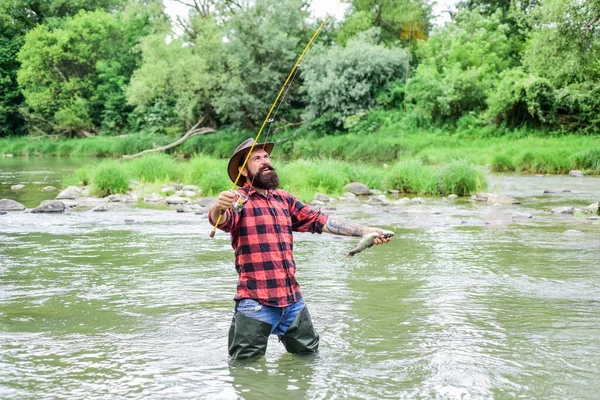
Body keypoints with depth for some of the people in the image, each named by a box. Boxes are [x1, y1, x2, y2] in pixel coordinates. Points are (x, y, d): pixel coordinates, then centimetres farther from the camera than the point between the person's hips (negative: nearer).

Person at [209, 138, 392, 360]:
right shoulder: (239, 200, -5)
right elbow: (221, 220, -24)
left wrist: (365, 231, 9)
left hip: (293, 300, 6)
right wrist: (218, 207, -48)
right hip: (256, 303, -6)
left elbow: (320, 221, 16)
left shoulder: (284, 200, 15)